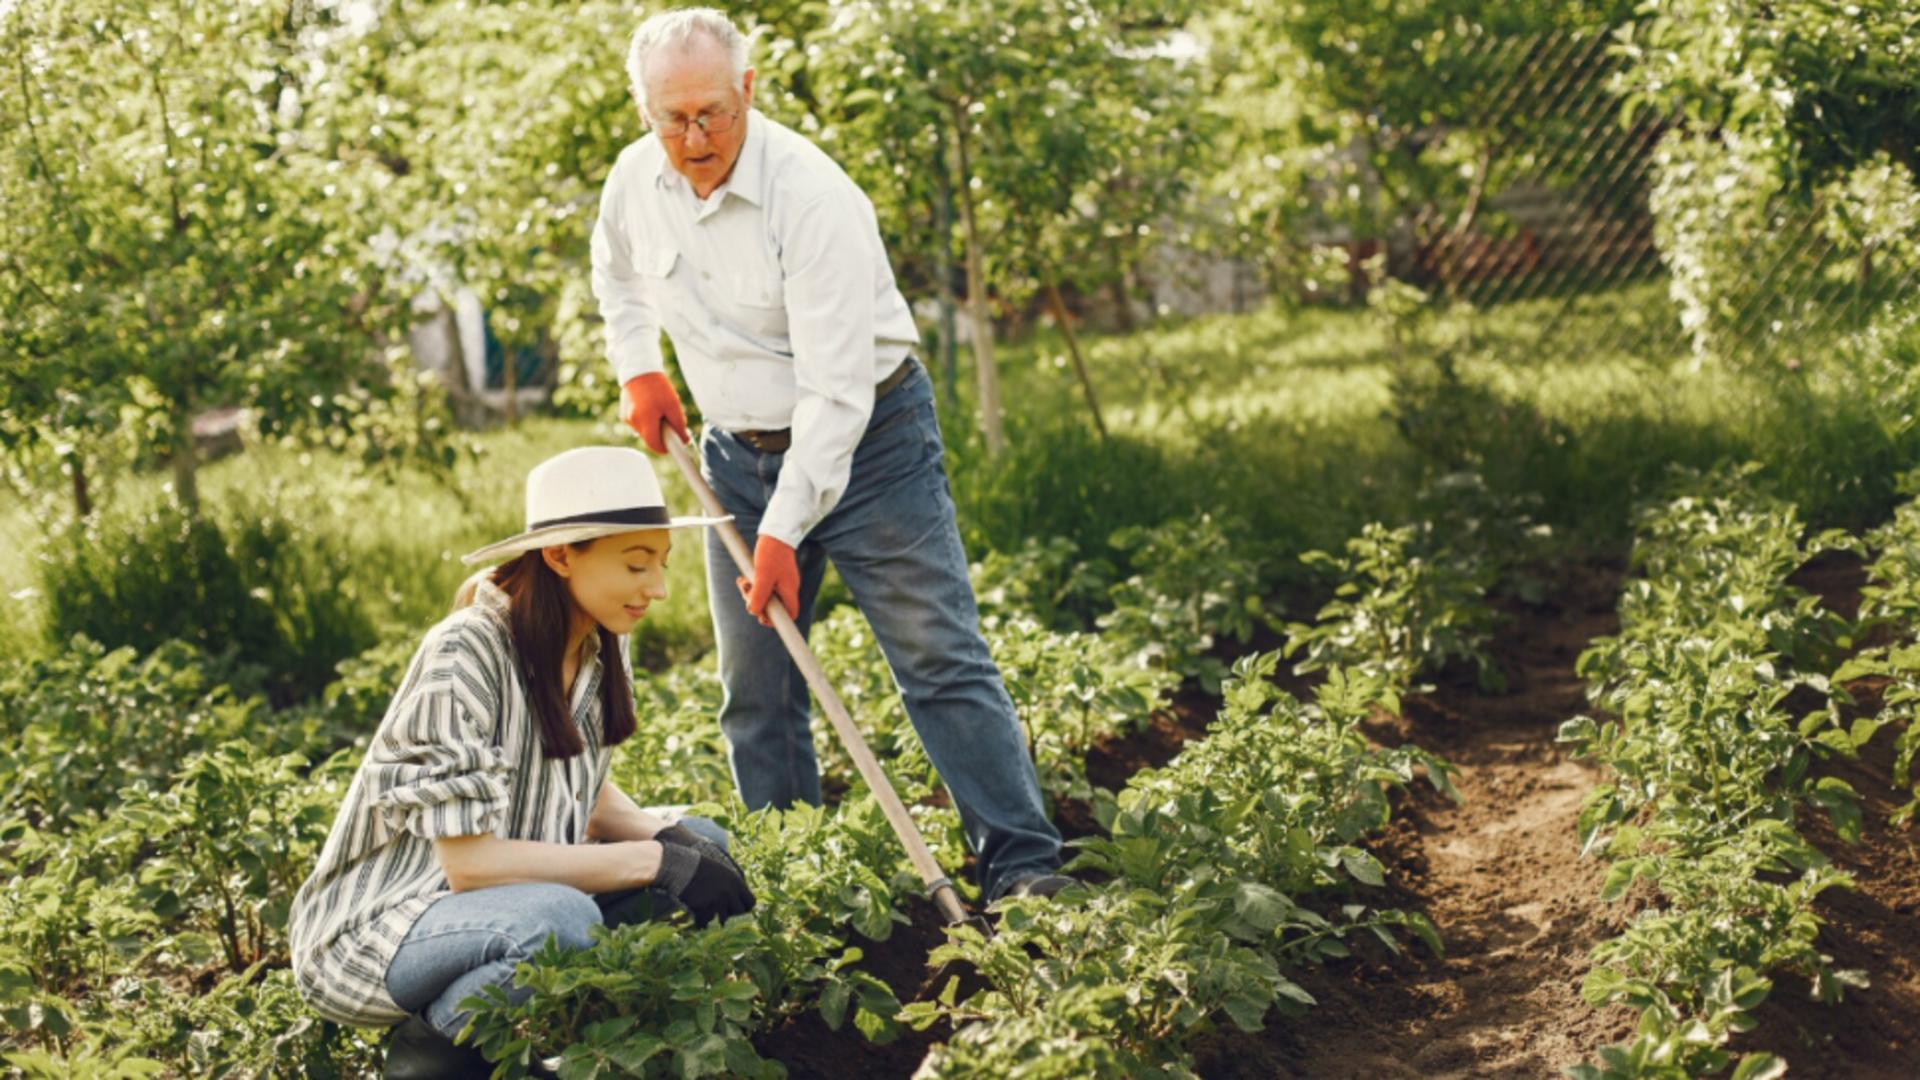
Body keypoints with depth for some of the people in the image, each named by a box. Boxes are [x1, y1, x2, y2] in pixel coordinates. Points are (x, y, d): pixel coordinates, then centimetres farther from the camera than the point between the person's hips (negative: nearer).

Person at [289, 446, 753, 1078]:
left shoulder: (600, 644, 0)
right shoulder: (465, 655, -24)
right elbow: (468, 862, -27)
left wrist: (665, 838, -11)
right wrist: (652, 863, -25)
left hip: (503, 897, 9)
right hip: (374, 930, -9)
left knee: (701, 845, 1)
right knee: (559, 919, -36)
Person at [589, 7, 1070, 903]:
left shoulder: (812, 197, -25)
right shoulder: (636, 178, -5)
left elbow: (835, 391, -27)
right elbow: (617, 275, 22)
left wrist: (783, 531, -27)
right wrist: (638, 369, 8)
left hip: (866, 436, -6)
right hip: (739, 452, 6)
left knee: (941, 660, -9)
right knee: (755, 691, 6)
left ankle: (1023, 865, -9)